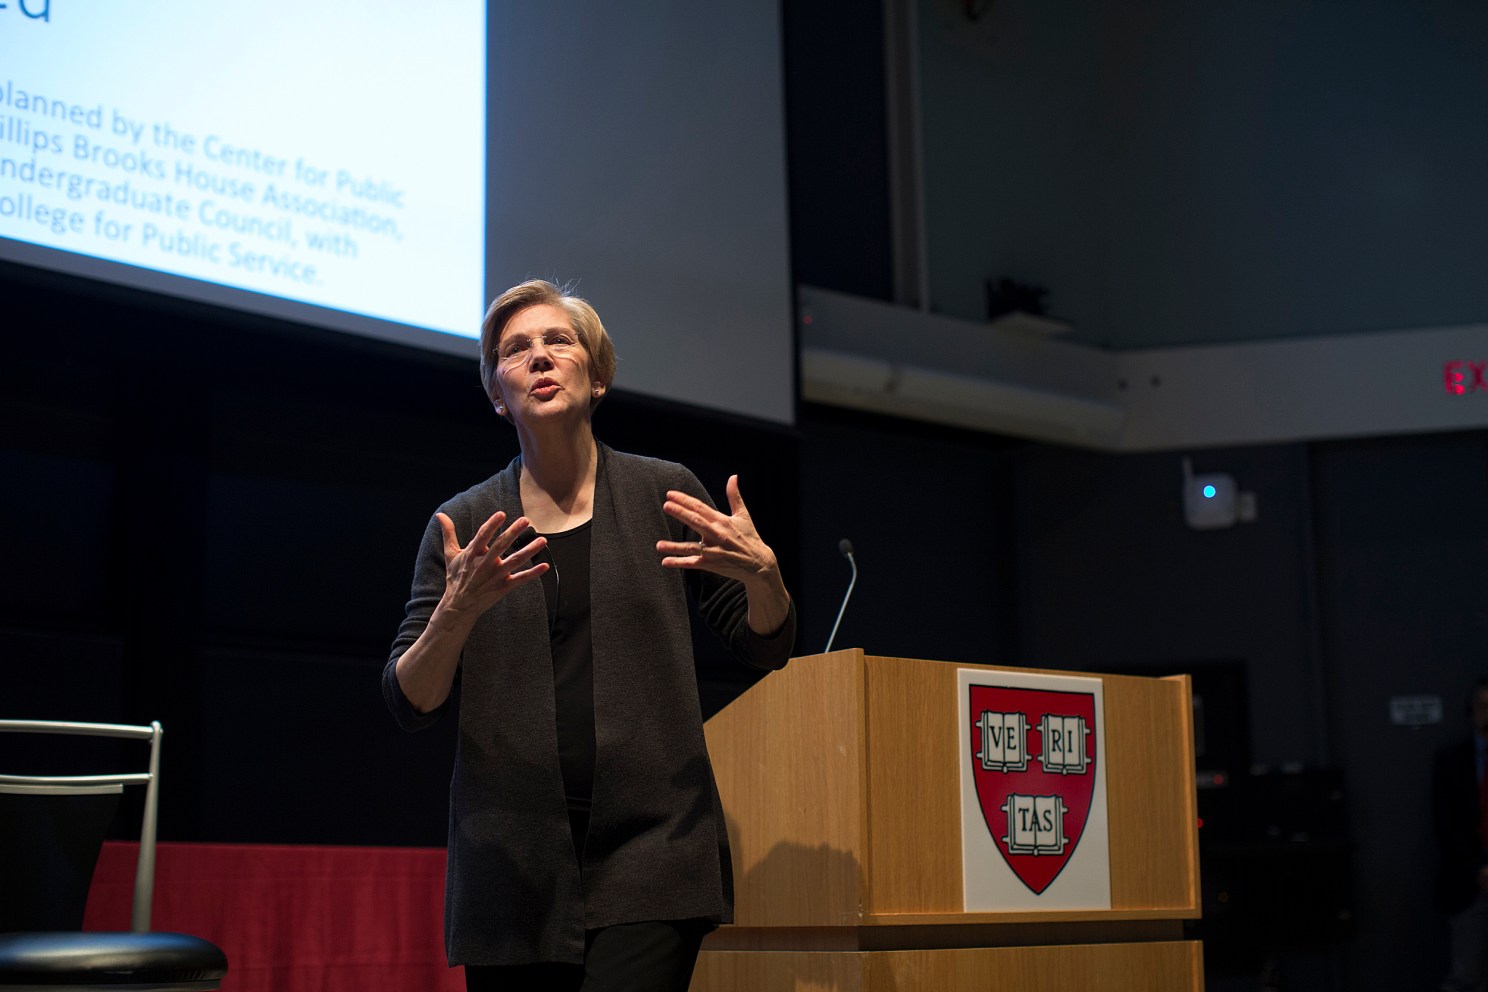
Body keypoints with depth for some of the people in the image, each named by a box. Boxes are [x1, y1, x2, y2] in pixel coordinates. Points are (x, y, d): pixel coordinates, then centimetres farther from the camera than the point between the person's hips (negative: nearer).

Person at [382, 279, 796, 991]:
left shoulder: (663, 493, 6)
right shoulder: (466, 524, 8)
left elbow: (765, 648, 11)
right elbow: (411, 705, 2)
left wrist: (762, 573, -10)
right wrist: (459, 611, -16)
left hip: (650, 847, -1)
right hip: (511, 863, 2)